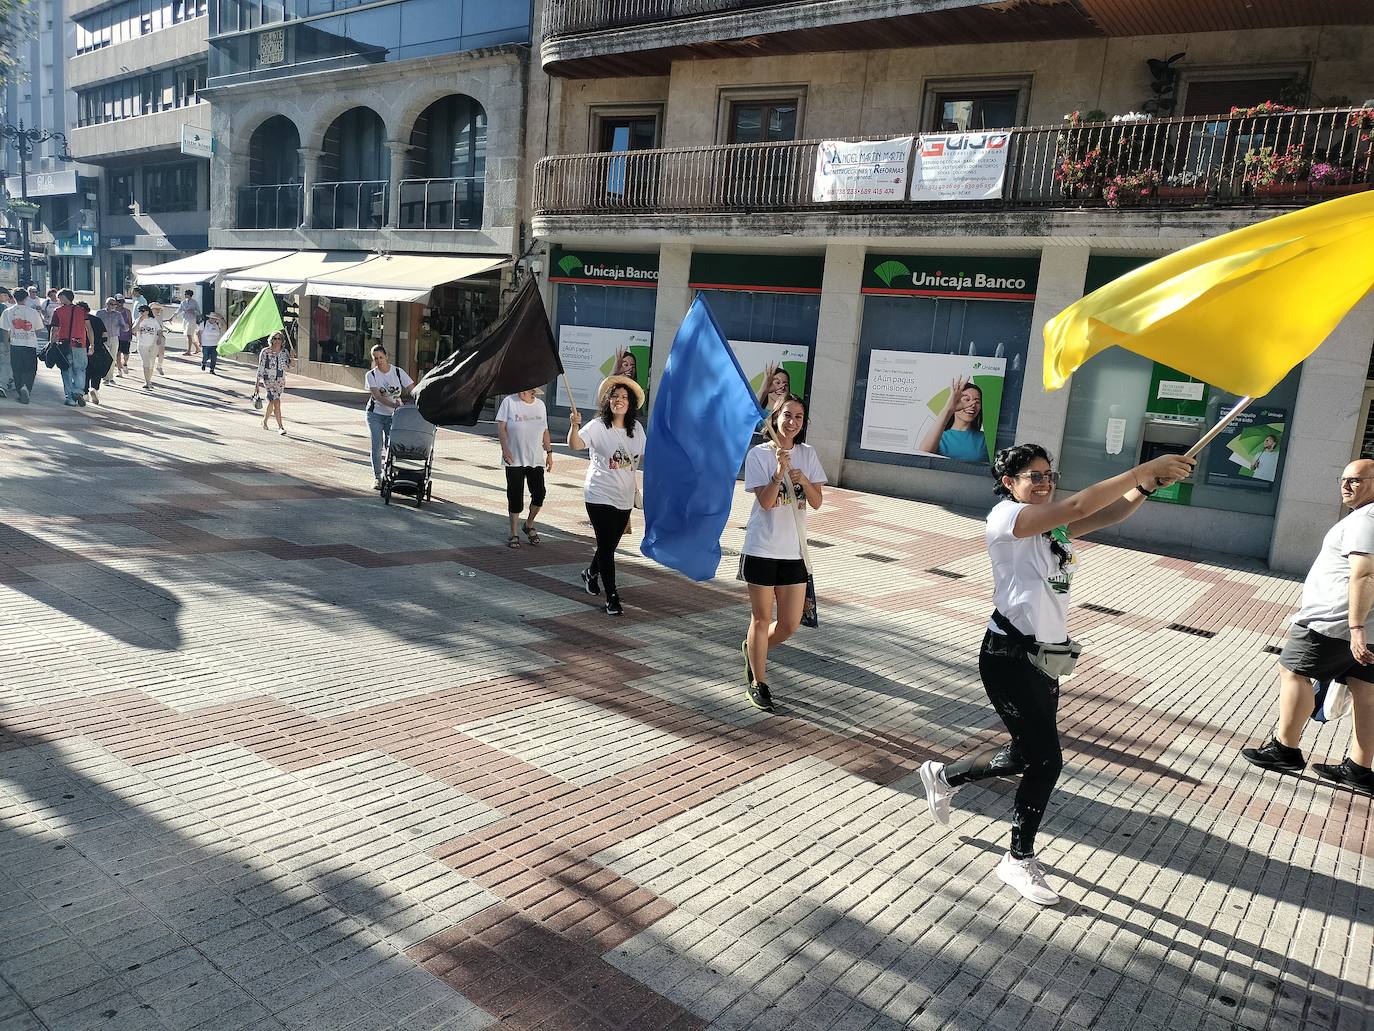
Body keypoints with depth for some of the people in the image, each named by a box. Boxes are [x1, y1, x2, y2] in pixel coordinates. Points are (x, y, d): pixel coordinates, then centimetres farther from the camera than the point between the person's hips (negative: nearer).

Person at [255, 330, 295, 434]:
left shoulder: (285, 352, 1)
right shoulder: (265, 352, -8)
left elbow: (290, 366, -1)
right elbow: (260, 368, -5)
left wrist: (292, 358, -21)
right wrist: (257, 383, -5)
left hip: (280, 380, 4)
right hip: (268, 380, -4)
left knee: (272, 402, 15)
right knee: (276, 402, -16)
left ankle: (264, 420, 39)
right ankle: (280, 427, -12)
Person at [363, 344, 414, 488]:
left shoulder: (398, 372, -4)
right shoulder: (371, 375, -5)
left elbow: (413, 390, -7)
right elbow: (377, 396, -18)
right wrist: (393, 404, -33)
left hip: (394, 415, 0)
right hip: (375, 414, 0)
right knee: (377, 446, -4)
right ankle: (377, 477, 7)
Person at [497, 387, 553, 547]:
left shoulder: (540, 404, 11)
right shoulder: (509, 401, -1)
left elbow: (545, 431, 16)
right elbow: (501, 426, -5)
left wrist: (549, 453, 10)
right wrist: (505, 449, -15)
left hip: (536, 460, 3)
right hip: (514, 459, -3)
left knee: (539, 494, -3)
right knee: (515, 497, 0)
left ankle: (529, 524, 23)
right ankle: (513, 534, 12)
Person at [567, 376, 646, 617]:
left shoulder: (637, 428, 4)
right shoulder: (597, 426, -10)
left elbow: (644, 456, 16)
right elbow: (575, 445, -26)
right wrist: (575, 425, -43)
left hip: (625, 497, 5)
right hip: (600, 495, -5)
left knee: (610, 544, 17)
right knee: (606, 546, -5)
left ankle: (591, 574, 45)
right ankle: (612, 597, 3)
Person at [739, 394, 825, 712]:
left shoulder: (808, 454, 6)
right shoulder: (758, 454, -6)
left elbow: (817, 502, 2)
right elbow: (765, 502, -14)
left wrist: (803, 480, -16)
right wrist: (780, 470, -26)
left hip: (794, 550, 4)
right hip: (762, 548, -4)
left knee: (790, 624, 6)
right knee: (762, 617, 6)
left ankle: (753, 649, 36)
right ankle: (758, 683, 21)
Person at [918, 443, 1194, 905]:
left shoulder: (1053, 525, 11)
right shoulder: (1006, 516, -14)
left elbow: (1106, 515, -2)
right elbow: (1079, 506, -25)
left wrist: (1148, 485, -19)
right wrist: (1143, 469, -24)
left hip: (1045, 658, 9)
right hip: (1009, 657, -9)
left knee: (1027, 756, 16)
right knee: (1045, 761, -6)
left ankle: (942, 775, 41)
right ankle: (1019, 861, 15)